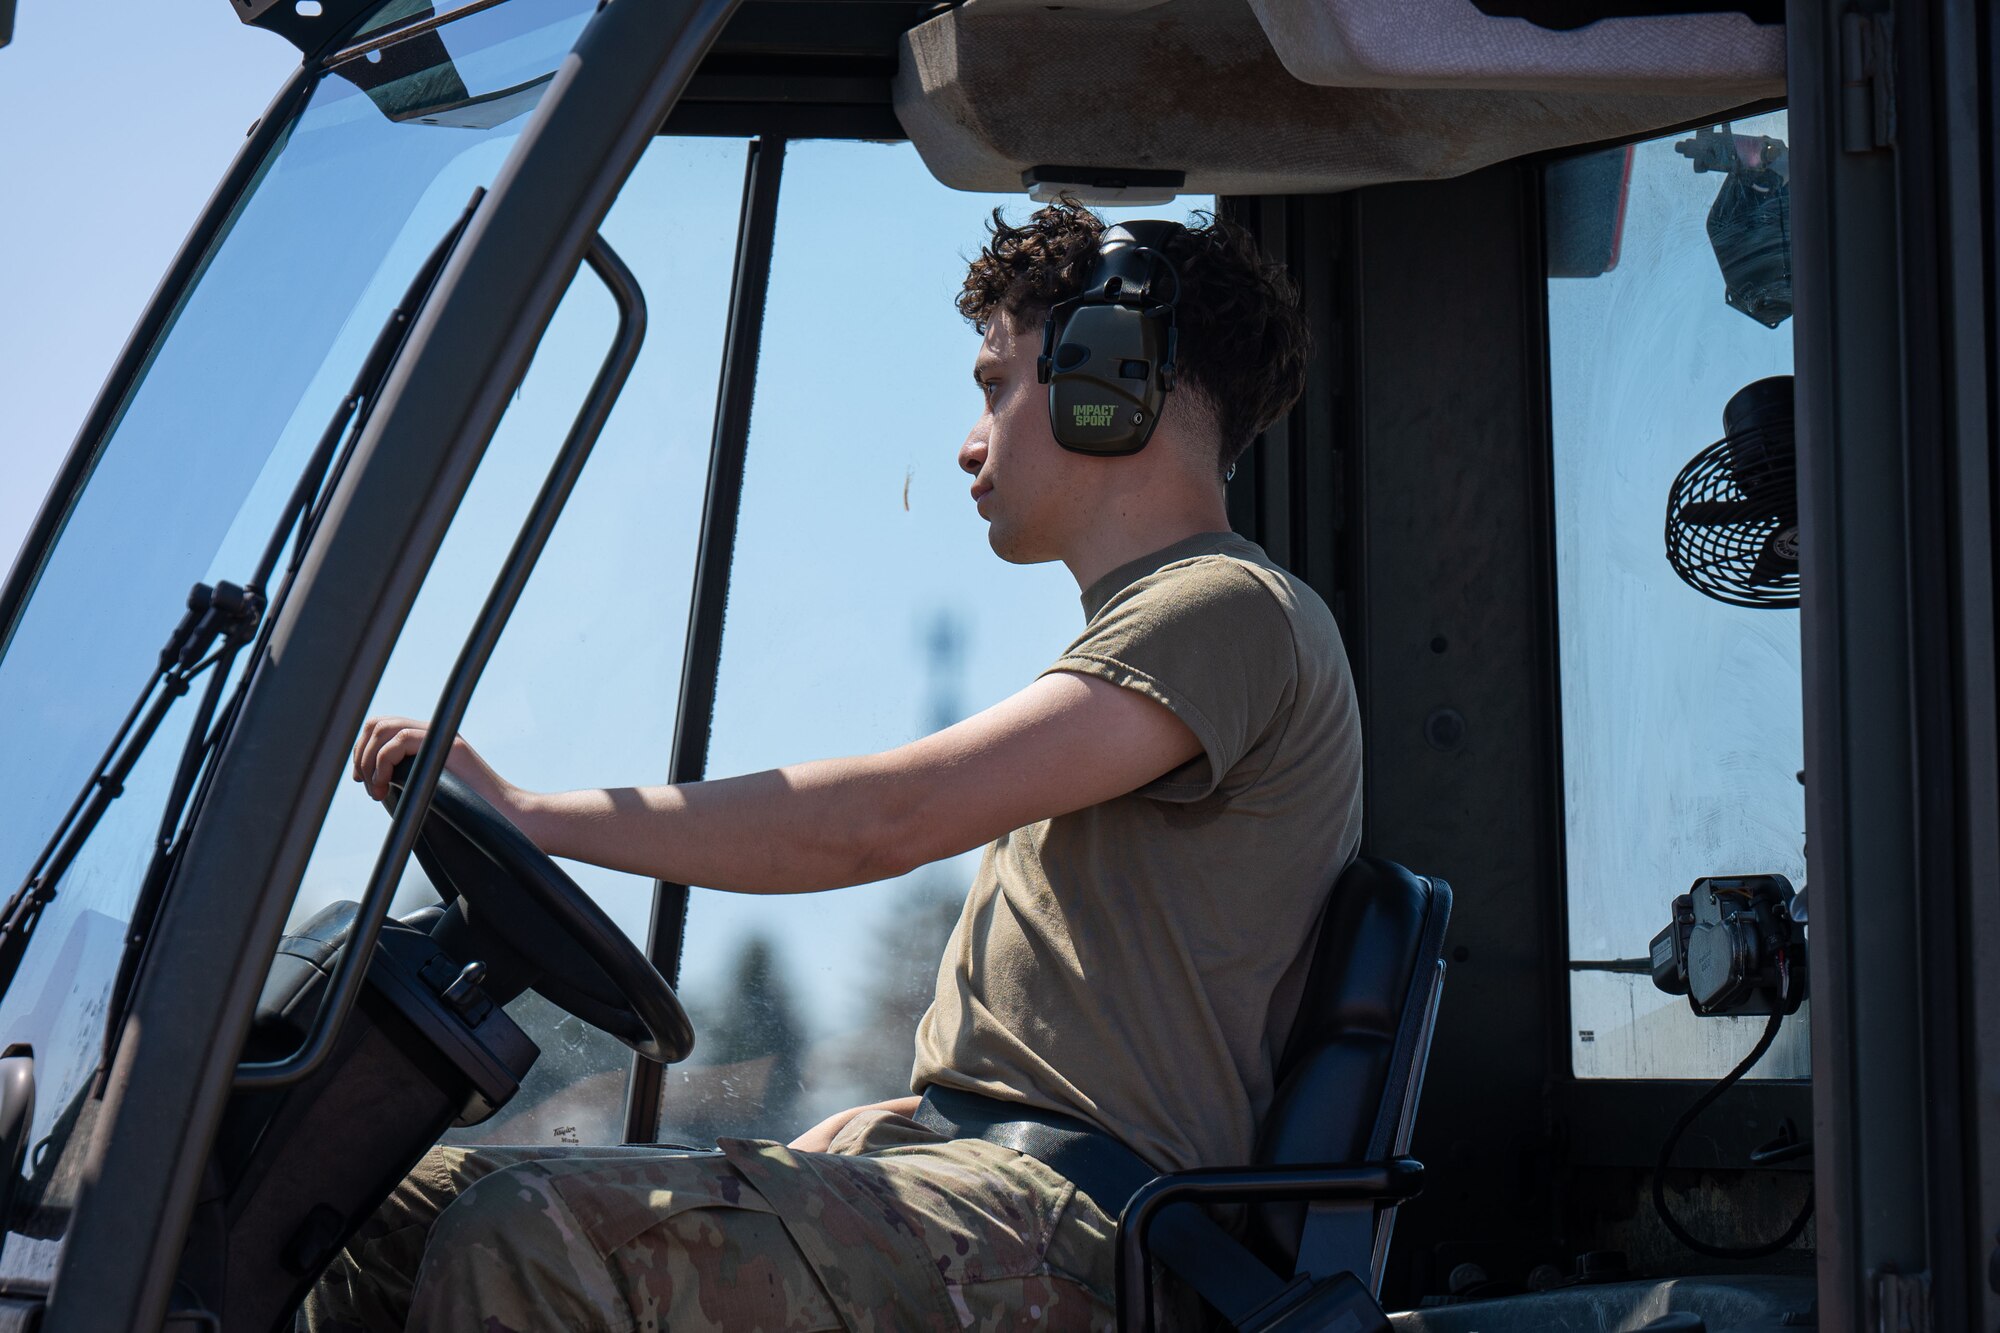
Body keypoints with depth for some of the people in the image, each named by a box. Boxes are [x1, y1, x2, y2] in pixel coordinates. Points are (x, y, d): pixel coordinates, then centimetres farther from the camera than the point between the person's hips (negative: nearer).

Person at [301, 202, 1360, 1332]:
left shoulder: (1234, 613, -7)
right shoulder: (1142, 639, 28)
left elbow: (884, 822, -17)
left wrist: (526, 814, -13)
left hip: (1068, 1236, -10)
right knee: (409, 1209, -4)